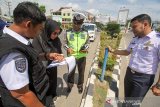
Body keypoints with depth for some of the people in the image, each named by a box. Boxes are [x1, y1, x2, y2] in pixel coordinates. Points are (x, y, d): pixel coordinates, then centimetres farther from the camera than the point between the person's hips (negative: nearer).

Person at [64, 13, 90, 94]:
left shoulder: (85, 33, -4)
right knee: (71, 71, 18)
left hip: (82, 56, 1)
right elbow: (65, 43, 2)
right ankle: (70, 84, 46)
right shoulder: (68, 32, -7)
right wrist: (67, 48, -19)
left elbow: (87, 43, 6)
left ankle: (80, 85, 43)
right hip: (71, 56, 0)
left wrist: (85, 48, -15)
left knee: (81, 72, 18)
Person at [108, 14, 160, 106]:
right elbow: (127, 52, 19)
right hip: (129, 73, 6)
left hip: (143, 78, -6)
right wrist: (112, 51, 11)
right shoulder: (135, 39, 4)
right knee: (127, 99, 24)